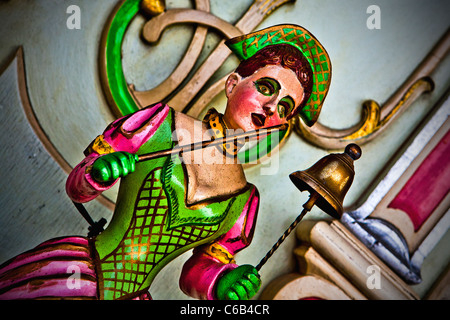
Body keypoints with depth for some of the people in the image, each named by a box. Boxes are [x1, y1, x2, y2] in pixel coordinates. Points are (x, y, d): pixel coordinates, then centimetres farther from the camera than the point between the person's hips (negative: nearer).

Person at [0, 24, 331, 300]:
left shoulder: (244, 199, 2)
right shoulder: (164, 123, -6)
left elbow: (196, 273, 9)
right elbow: (76, 187, 3)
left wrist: (223, 284, -12)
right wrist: (96, 175, -19)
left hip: (134, 296, 4)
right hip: (76, 267, -3)